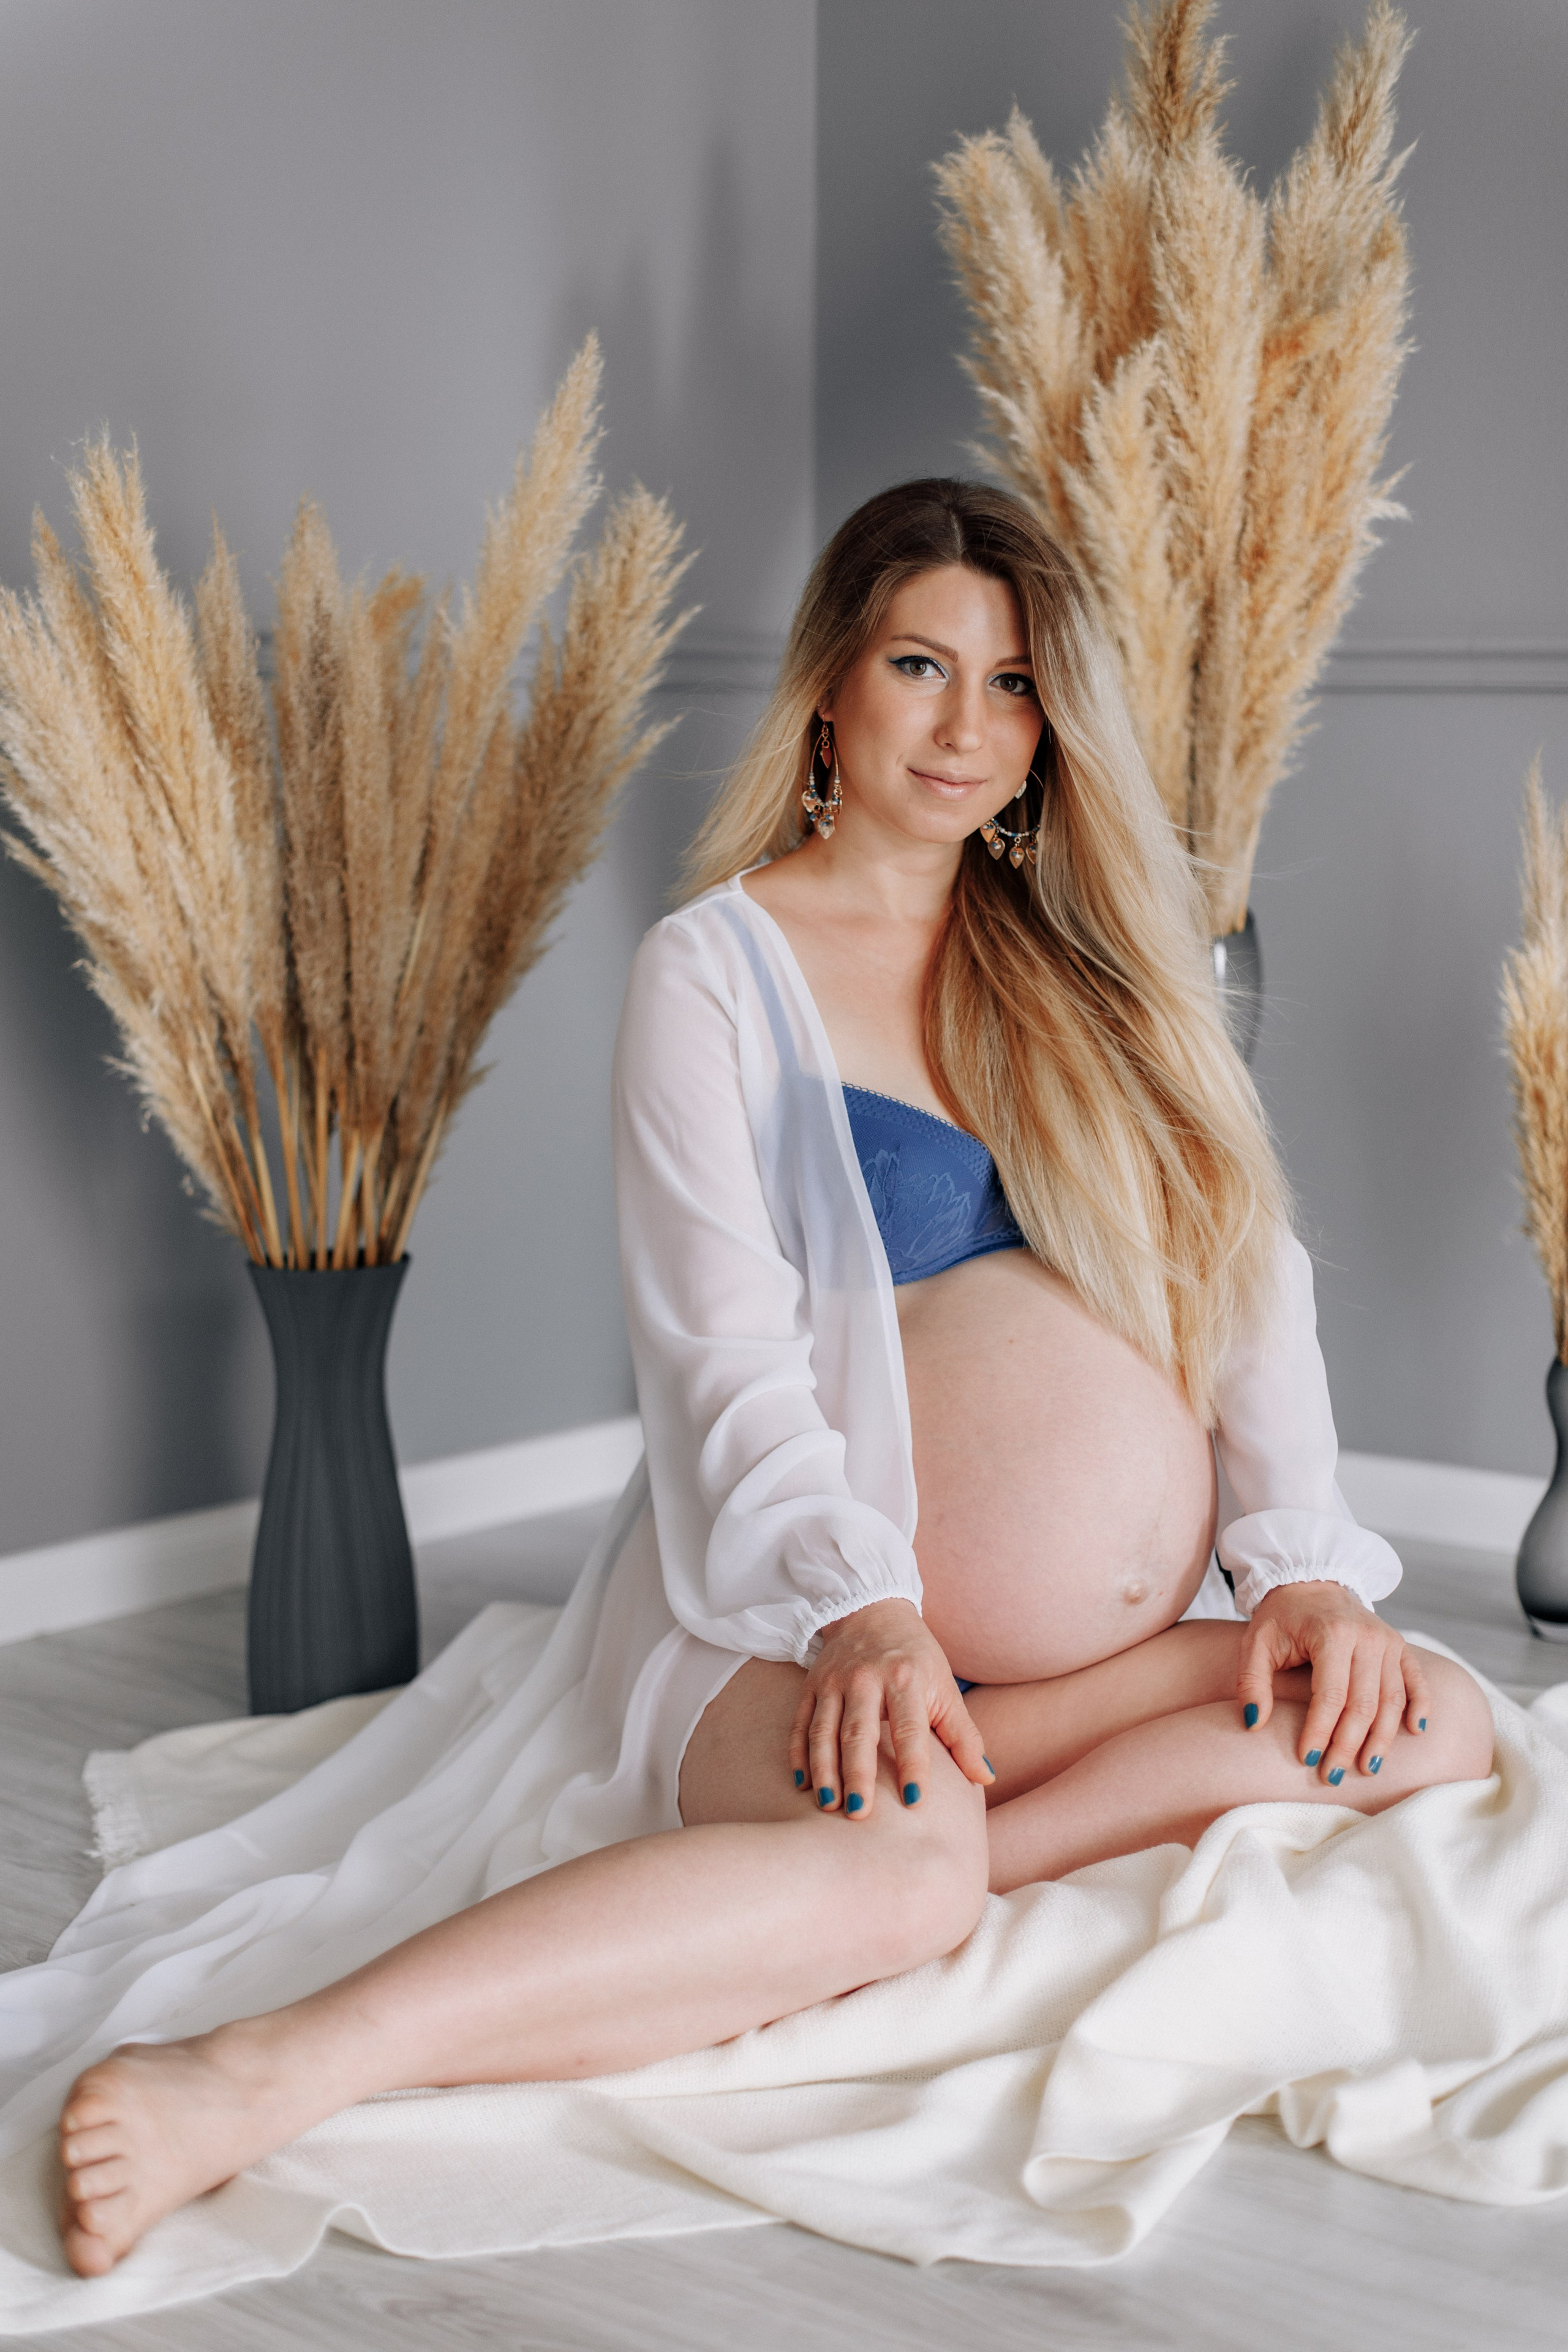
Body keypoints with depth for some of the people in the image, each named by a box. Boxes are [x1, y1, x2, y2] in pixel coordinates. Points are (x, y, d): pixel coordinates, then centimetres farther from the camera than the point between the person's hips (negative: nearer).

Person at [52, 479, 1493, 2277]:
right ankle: (254, 2081, -40)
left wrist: (1305, 1558, -3)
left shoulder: (1095, 957, 14)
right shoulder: (715, 970, 0)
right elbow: (726, 1354, -9)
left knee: (1434, 1721, -19)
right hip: (808, 1609, -6)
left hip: (1122, 1650, 6)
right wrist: (859, 1608, -24)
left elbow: (1244, 1263, 11)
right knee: (900, 1864, -37)